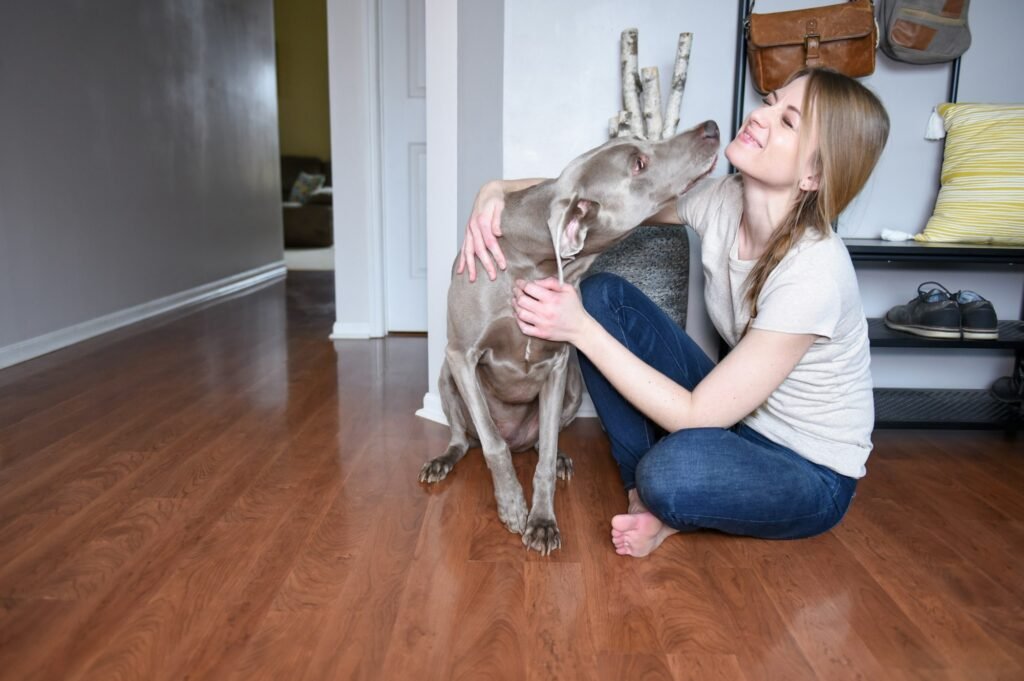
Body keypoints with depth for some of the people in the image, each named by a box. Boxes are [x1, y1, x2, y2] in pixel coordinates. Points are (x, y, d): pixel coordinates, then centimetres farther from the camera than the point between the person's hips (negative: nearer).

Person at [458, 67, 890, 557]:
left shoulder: (814, 272, -31)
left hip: (811, 477, -6)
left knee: (671, 471, -40)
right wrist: (498, 190, -22)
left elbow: (696, 417, -29)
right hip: (734, 417, 7)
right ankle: (647, 496, -1)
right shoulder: (720, 202, -12)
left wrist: (580, 329, -29)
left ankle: (667, 507, 0)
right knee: (601, 294, -8)